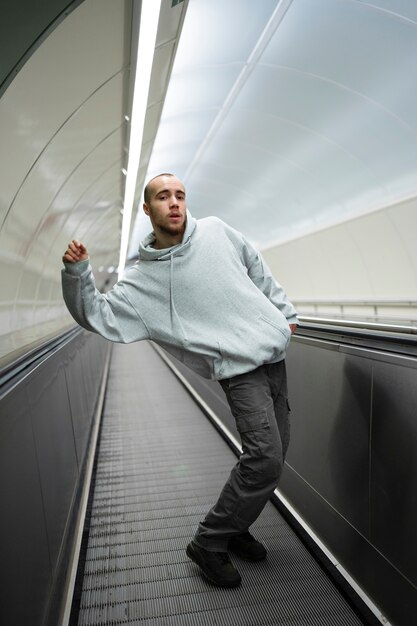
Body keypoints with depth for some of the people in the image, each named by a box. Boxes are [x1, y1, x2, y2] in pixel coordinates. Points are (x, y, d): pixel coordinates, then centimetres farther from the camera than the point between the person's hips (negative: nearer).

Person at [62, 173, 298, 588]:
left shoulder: (215, 231, 4)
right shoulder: (143, 278, -6)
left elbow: (256, 267, 16)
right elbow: (97, 316, -9)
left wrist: (285, 312, 17)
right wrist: (77, 272, -24)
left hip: (273, 351, 6)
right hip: (239, 368, -6)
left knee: (272, 453, 11)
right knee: (265, 458, -17)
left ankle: (233, 527, 32)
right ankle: (208, 544, 5)